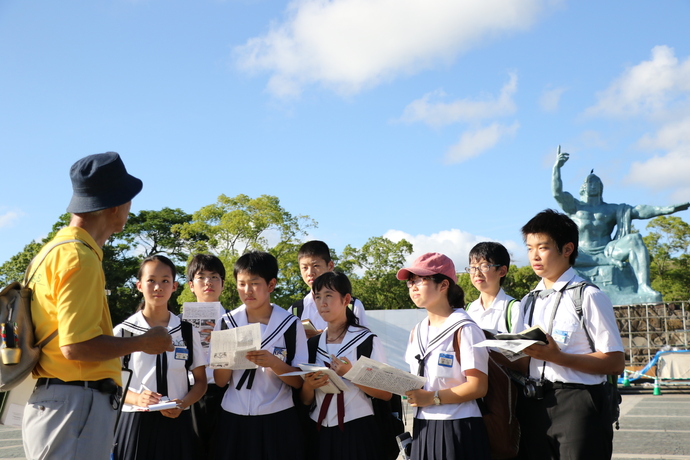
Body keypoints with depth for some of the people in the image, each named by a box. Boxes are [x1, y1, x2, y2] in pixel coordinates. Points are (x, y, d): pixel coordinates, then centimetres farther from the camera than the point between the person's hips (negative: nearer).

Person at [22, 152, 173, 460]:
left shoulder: (55, 251, 15)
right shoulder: (80, 258, -14)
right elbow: (77, 345, -21)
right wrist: (144, 343, -8)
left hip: (52, 400, 9)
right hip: (77, 404, -9)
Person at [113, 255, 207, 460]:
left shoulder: (188, 332, 5)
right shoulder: (123, 332, 1)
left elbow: (200, 381, 9)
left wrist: (183, 404, -11)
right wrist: (137, 399, -16)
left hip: (176, 424, 1)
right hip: (135, 422, -1)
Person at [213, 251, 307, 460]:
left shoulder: (291, 325, -4)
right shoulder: (226, 323, 2)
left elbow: (299, 381, -5)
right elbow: (220, 381, 2)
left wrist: (273, 362, -22)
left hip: (278, 421, -2)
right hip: (234, 420, 2)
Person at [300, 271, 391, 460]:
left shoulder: (368, 340, -5)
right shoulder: (313, 344, 8)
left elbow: (386, 393, -9)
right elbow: (306, 401, 10)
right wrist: (308, 384, -11)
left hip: (357, 432, -4)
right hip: (321, 434, 4)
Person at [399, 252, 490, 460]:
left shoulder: (464, 330, -10)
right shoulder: (417, 332, 13)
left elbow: (478, 386, -15)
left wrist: (433, 398, -19)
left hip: (457, 429, -7)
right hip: (423, 428, 7)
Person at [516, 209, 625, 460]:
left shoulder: (589, 297, -5)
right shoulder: (528, 302, 16)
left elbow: (615, 363, -10)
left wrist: (557, 356, -18)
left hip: (577, 405, -6)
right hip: (534, 408, 6)